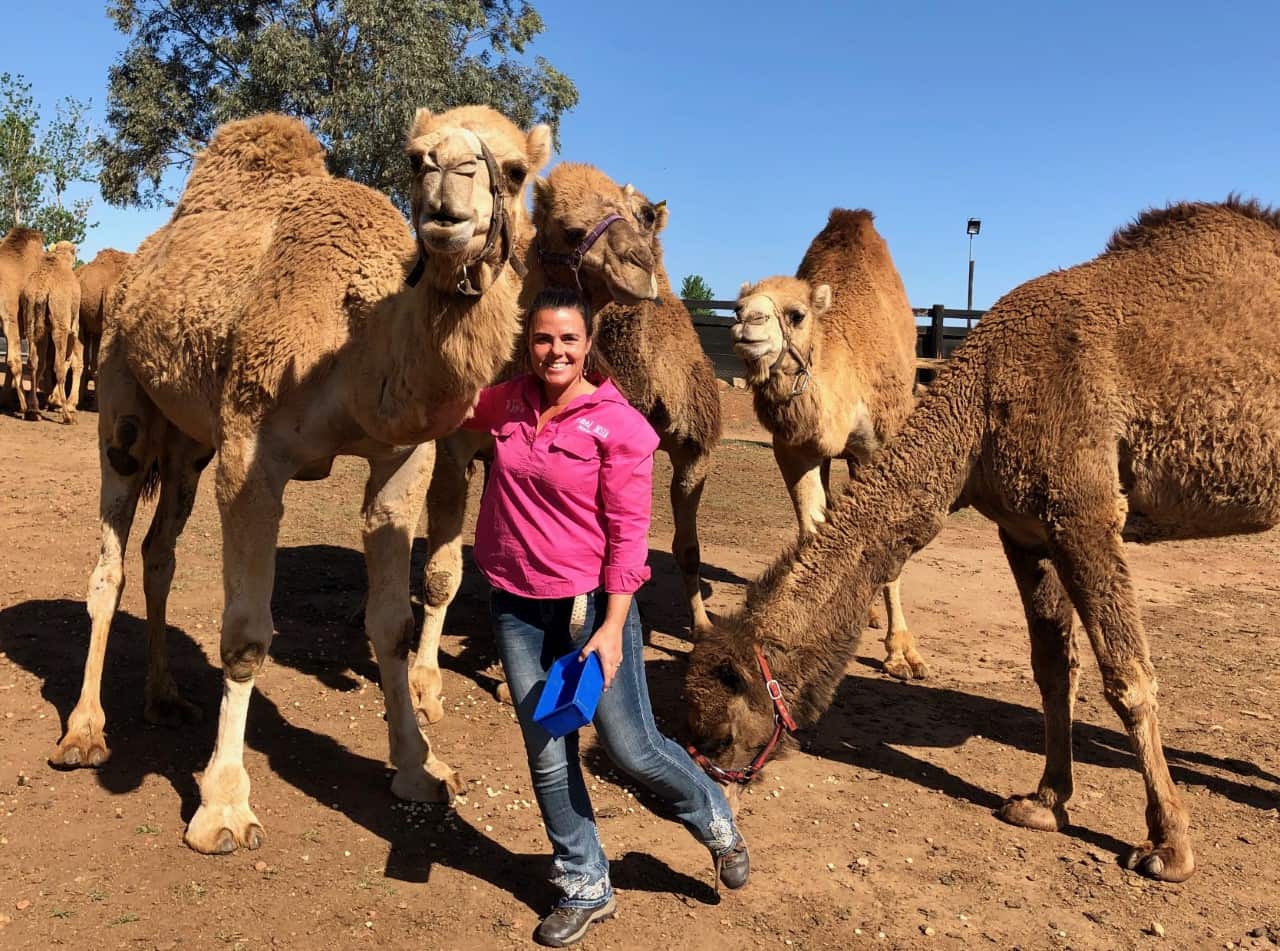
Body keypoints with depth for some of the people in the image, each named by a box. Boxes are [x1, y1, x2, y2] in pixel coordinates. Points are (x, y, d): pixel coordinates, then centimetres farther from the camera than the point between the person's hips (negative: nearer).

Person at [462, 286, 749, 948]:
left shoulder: (617, 423, -12)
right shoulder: (508, 404, 2)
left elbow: (629, 534, -12)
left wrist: (612, 627, -15)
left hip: (589, 603, -4)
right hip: (516, 606, 5)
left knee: (631, 748, 2)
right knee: (548, 758, 11)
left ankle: (715, 821, 35)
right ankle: (585, 888, 32)